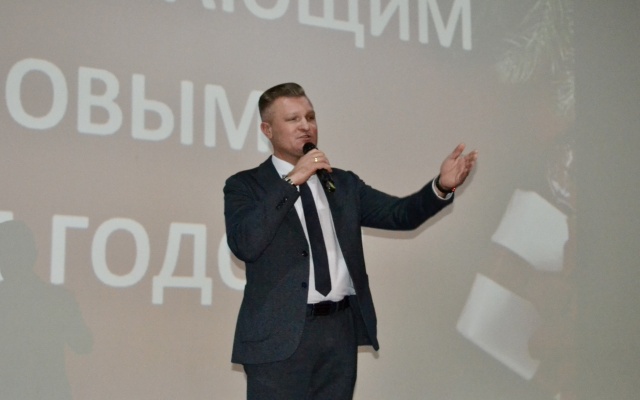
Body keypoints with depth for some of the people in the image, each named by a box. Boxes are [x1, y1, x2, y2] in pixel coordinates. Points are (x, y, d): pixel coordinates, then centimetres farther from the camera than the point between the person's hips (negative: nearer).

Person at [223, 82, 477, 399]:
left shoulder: (343, 183, 14)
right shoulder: (245, 186, 1)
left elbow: (399, 214, 3)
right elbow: (244, 244, -17)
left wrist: (442, 186, -15)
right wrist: (291, 181, -18)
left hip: (341, 330, 4)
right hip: (279, 335, -4)